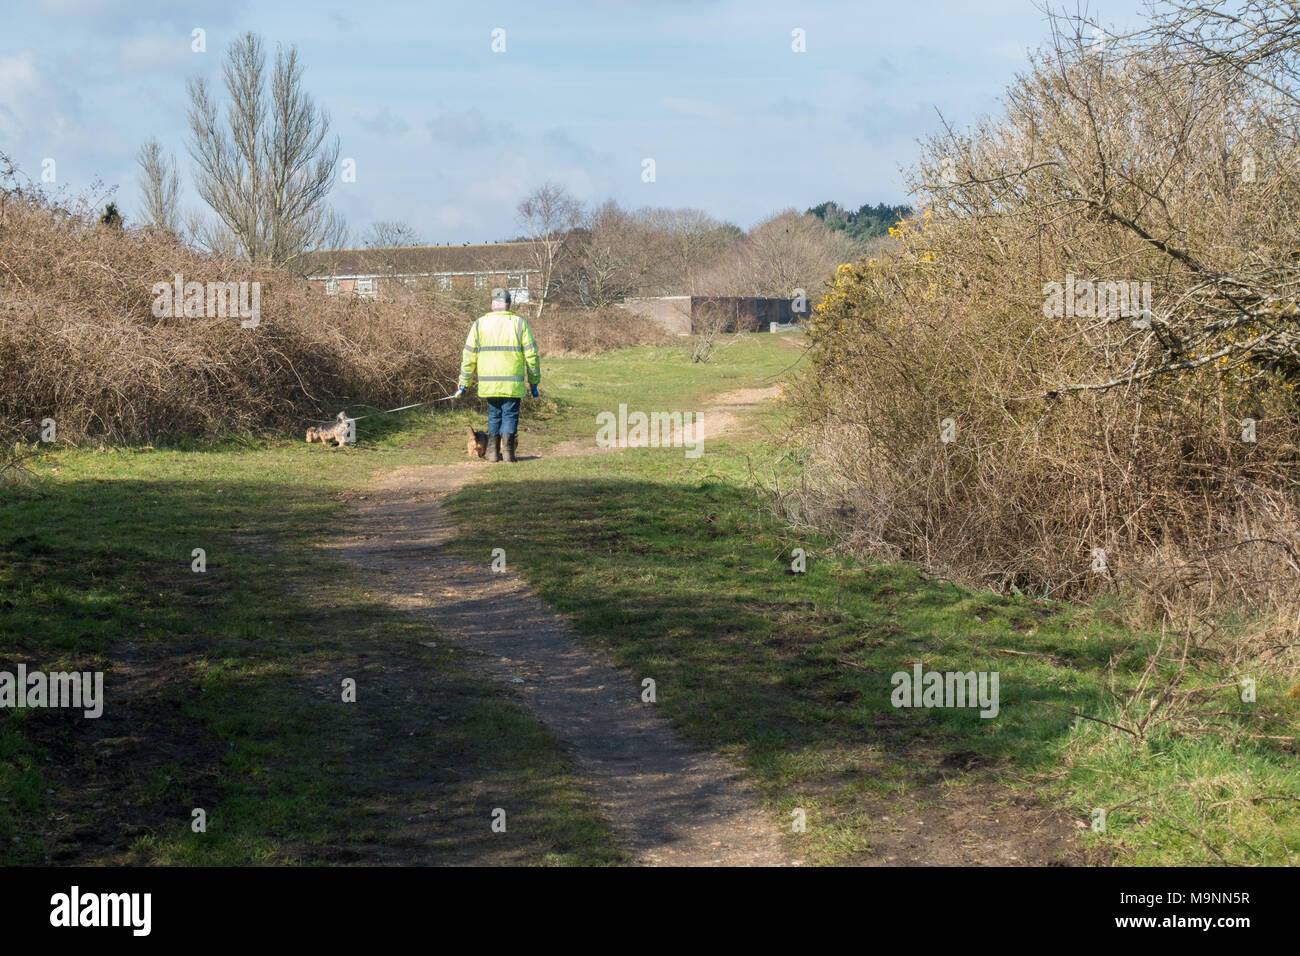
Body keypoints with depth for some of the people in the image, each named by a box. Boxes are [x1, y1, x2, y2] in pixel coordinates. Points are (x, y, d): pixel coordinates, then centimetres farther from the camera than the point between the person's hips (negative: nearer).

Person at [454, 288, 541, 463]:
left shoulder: (479, 324, 3)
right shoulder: (519, 323, -1)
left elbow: (469, 356, 4)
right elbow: (531, 354, -1)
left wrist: (464, 382, 11)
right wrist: (533, 381, 8)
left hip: (488, 382, 2)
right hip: (513, 383, -2)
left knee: (494, 415, 15)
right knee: (510, 415, 6)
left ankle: (493, 451, 11)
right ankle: (508, 450, -3)